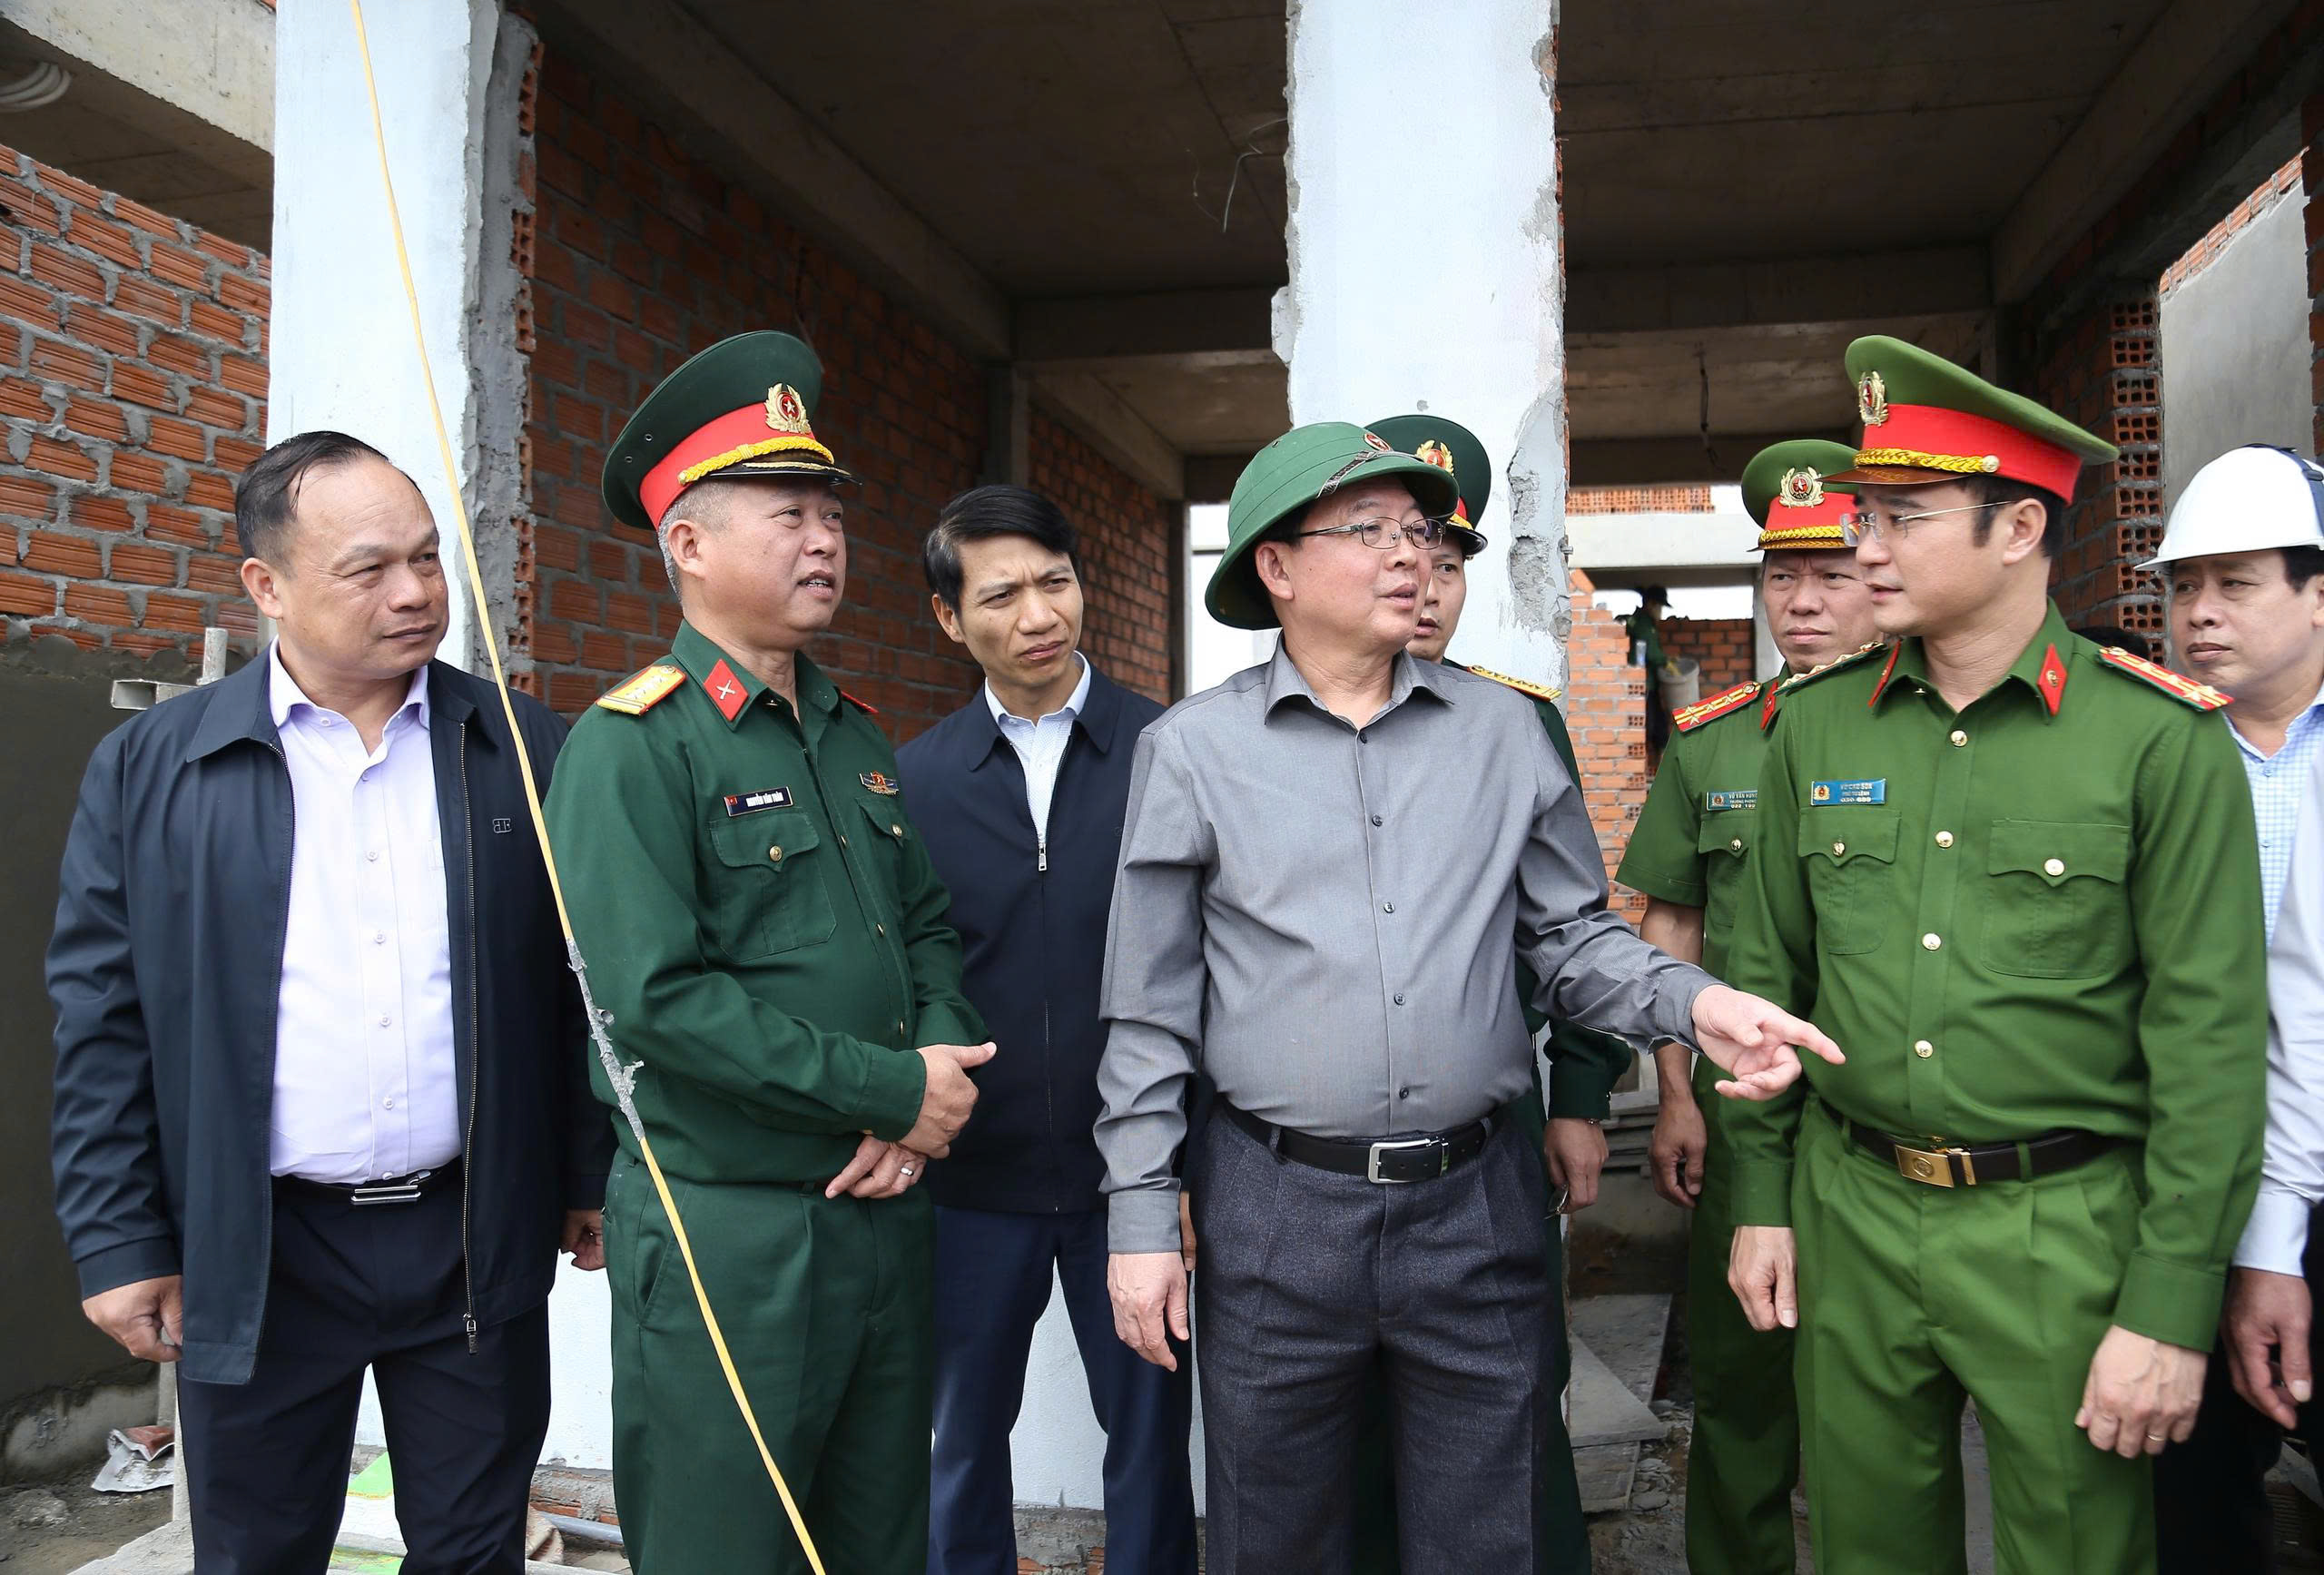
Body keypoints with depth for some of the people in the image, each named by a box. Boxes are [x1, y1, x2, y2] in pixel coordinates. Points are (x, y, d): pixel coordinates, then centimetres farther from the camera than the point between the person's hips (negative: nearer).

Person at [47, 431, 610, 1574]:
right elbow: (104, 1018, 0)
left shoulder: (526, 752, -1)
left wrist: (592, 1177, 5)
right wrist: (119, 1242, -1)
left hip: (476, 1239, 1)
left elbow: (583, 983, 3)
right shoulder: (150, 768, -2)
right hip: (251, 1254, 0)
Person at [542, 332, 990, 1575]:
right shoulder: (631, 748, -13)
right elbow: (658, 998, -22)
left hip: (885, 1210, 7)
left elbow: (927, 927, 12)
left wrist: (935, 1079, -8)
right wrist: (892, 1090, -18)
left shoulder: (855, 737, 11)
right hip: (726, 1235, -7)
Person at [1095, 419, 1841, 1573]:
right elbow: (1150, 1011, 0)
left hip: (1475, 1206, 2)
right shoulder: (1192, 749, -1)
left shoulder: (1503, 731, 5)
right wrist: (1140, 1216, -2)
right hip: (1274, 1214, -1)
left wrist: (1692, 1004, -10)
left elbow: (1572, 936, 9)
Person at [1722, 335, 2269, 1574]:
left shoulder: (2163, 740, -9)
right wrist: (1763, 1195, 8)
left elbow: (2210, 1037, -9)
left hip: (2064, 1228, -3)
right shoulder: (1816, 725, 2)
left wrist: (2172, 1306, -10)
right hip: (1851, 1207, 3)